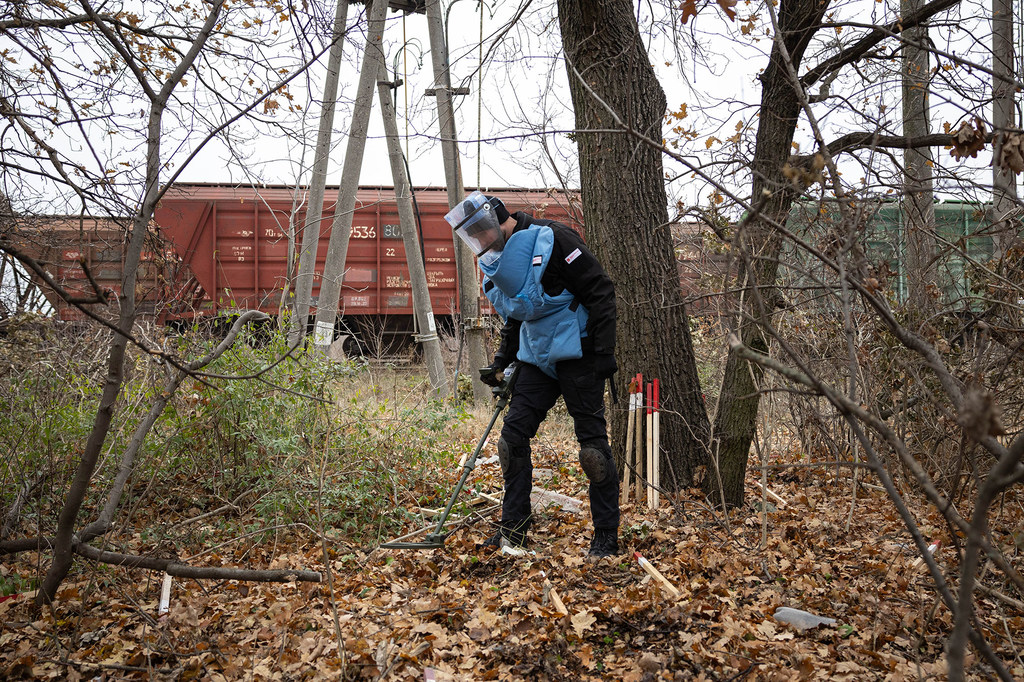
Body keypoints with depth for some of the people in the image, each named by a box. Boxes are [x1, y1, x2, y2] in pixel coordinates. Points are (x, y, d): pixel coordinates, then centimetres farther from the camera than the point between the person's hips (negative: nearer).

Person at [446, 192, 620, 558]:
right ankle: (513, 528, 14)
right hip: (536, 358, 8)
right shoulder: (496, 264, 11)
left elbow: (600, 291, -16)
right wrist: (501, 363, 14)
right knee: (513, 434, 3)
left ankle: (607, 537, 7)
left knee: (593, 442, -3)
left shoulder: (550, 240, -15)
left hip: (576, 353, -8)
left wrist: (604, 351, -19)